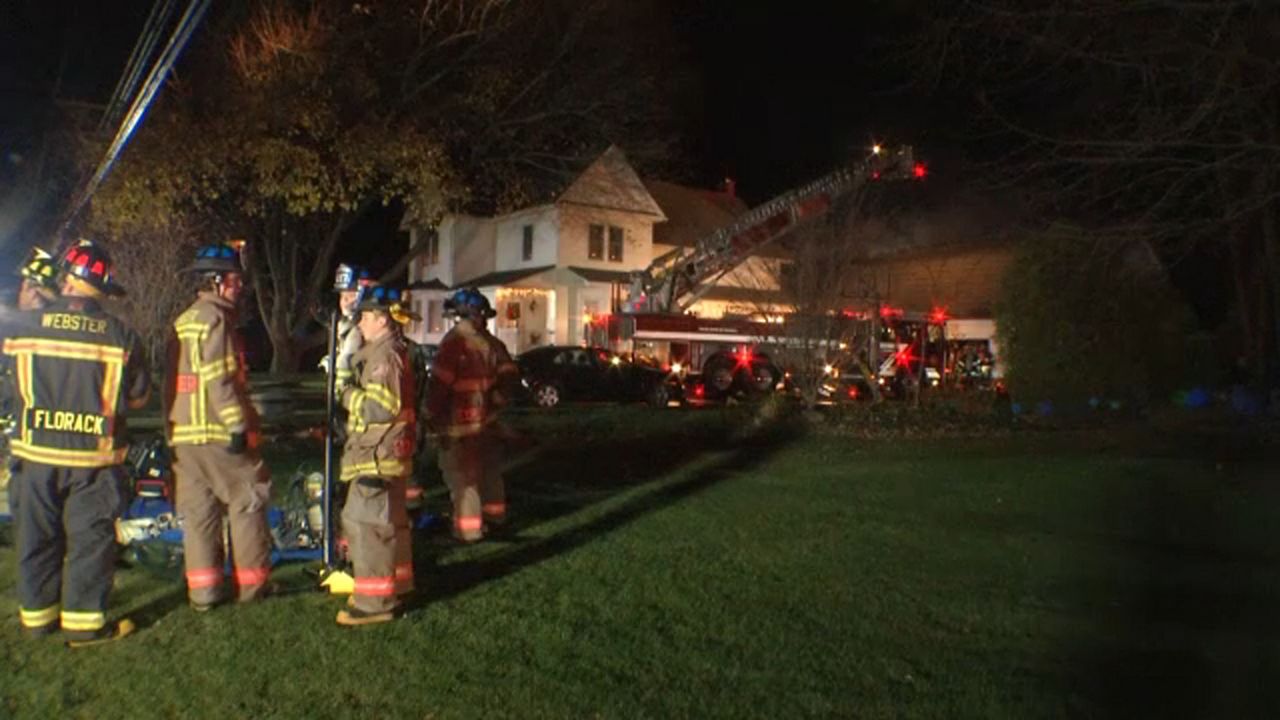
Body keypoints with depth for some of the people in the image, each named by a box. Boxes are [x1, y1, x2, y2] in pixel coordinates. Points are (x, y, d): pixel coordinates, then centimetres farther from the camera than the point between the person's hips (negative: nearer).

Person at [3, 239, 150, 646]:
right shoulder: (119, 334, -9)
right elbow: (138, 397, -3)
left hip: (36, 451, 2)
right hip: (93, 456, -2)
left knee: (38, 536, 15)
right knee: (90, 538, 5)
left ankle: (37, 613, 25)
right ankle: (83, 621, 7)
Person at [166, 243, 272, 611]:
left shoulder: (182, 322, 18)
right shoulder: (215, 318, -10)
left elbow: (173, 381, 20)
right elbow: (219, 379, -19)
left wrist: (173, 424, 23)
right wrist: (238, 424, -18)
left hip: (182, 433, 8)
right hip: (219, 432, -8)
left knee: (197, 511, 9)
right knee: (247, 502, 3)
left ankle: (202, 590, 12)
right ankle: (252, 582, 8)